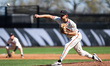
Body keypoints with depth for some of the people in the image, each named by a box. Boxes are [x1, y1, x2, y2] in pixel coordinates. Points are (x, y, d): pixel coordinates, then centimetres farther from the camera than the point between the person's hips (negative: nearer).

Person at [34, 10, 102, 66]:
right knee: (80, 52, 17)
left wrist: (66, 33, -38)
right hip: (71, 38, 8)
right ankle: (93, 56, 36)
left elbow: (75, 33, -24)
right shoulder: (59, 19, -12)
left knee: (67, 46, -26)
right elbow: (50, 16, -15)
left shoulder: (72, 23, -28)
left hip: (77, 36, -8)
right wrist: (40, 16, -23)